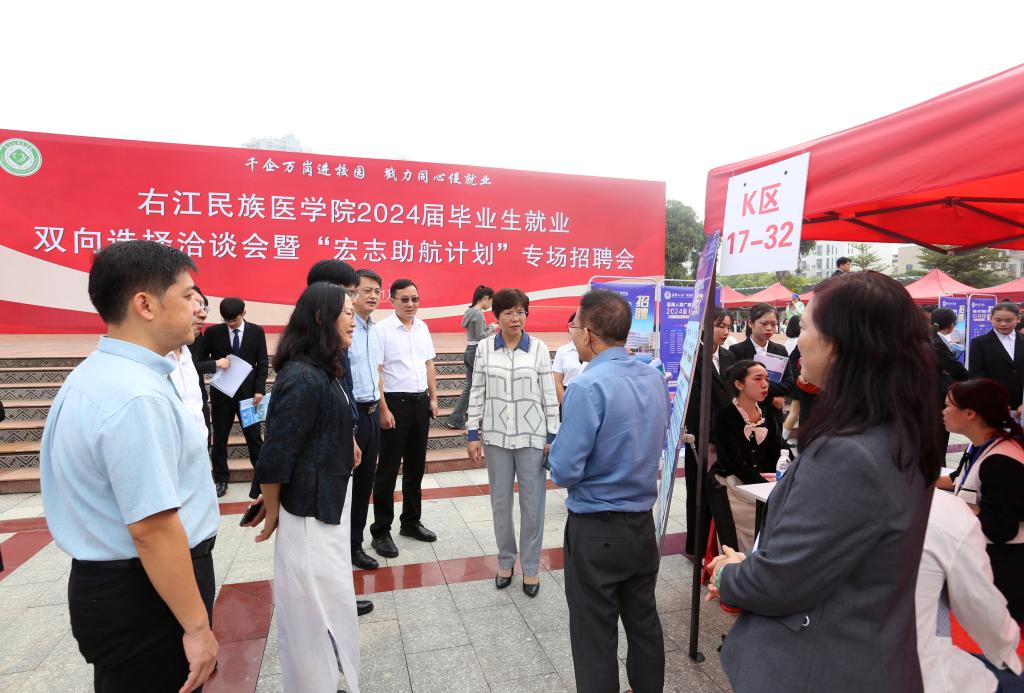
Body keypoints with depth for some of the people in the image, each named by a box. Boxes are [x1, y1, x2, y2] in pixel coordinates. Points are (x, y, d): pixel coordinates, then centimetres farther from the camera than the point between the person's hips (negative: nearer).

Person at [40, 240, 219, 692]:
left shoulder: (94, 374, 6)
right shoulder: (138, 396, -27)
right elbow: (152, 527, -29)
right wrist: (197, 627, -21)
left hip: (103, 582, 10)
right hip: (143, 596, -9)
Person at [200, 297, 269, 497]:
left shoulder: (256, 332, -1)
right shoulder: (213, 332, -1)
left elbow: (262, 363, 0)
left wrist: (259, 389, -8)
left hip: (248, 392, -1)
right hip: (221, 392, 1)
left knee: (254, 437, 4)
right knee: (219, 438, 8)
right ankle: (220, 480, 21)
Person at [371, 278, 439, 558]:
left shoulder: (422, 327, 8)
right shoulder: (382, 329, -11)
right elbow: (375, 373, -13)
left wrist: (433, 398, 10)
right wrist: (384, 410, -16)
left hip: (420, 402, 6)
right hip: (395, 402, -6)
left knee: (416, 467, 16)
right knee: (388, 470, 2)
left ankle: (411, 522, 31)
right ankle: (381, 531, 15)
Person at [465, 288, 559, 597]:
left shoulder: (538, 348, -3)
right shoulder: (484, 348, 1)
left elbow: (549, 394, 0)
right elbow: (477, 393, 4)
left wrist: (552, 436, -2)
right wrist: (473, 434, 2)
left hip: (531, 436, -1)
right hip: (496, 436, 1)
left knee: (532, 504, 4)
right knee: (500, 502, 11)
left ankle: (530, 568, 21)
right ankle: (505, 561, 30)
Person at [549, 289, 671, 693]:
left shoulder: (588, 387, -23)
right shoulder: (655, 379, 0)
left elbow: (564, 472, -21)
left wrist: (556, 451, -3)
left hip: (596, 531, -7)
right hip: (644, 523, 7)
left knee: (595, 637, 12)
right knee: (644, 622, 23)